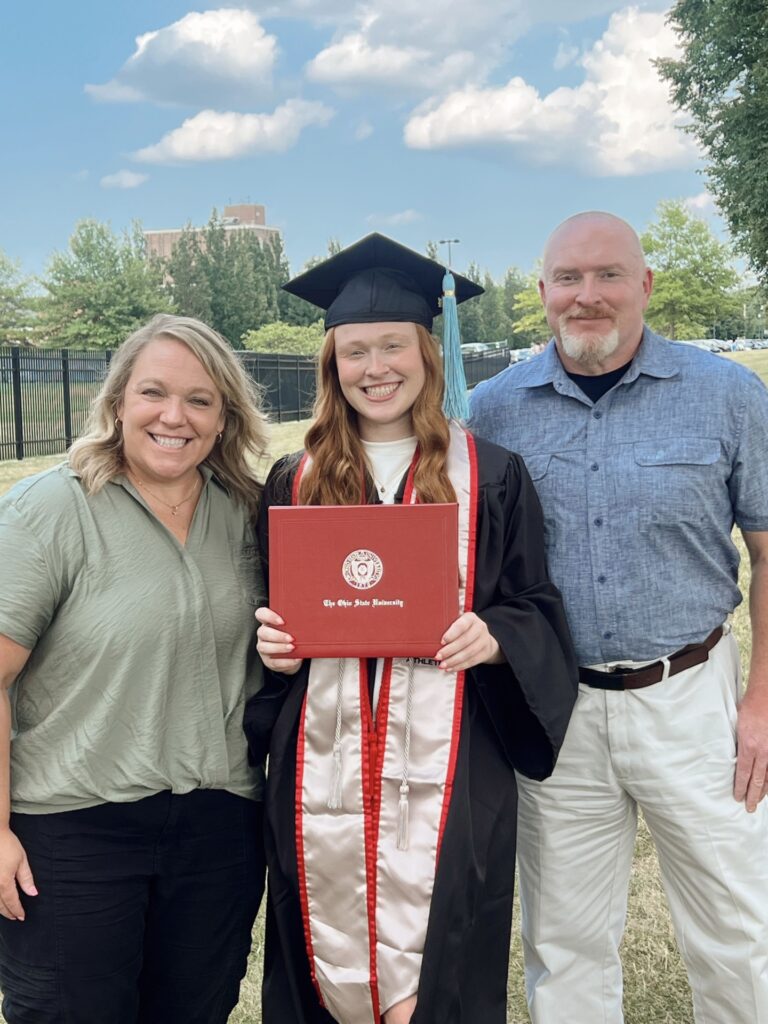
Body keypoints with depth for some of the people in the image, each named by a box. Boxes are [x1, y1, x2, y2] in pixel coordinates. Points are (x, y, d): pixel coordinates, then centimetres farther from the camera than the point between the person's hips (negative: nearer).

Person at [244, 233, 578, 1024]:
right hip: (323, 770, 2)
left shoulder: (490, 477, 2)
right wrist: (271, 644, -7)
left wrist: (495, 634, -16)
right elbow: (269, 612, 14)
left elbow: (538, 610, 4)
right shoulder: (294, 483, 7)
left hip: (445, 772, -2)